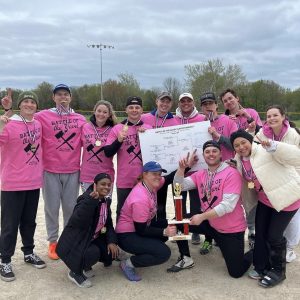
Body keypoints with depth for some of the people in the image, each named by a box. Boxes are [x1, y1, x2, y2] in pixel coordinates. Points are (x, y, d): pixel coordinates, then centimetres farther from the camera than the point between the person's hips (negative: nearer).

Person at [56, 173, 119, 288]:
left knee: (112, 251, -5)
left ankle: (85, 266, 18)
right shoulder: (86, 199, -24)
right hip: (74, 242, -8)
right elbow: (77, 221, -41)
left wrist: (111, 241, -7)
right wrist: (91, 200, -51)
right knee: (93, 253, -32)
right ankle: (75, 272, -2)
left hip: (92, 239, 8)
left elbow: (108, 224, 10)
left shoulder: (106, 201, 3)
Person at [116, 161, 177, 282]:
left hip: (142, 227, 10)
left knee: (170, 227, 10)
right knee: (164, 253, -20)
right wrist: (164, 232, -26)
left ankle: (145, 250, 13)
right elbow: (141, 230, -24)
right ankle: (129, 263, -5)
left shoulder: (151, 185, -4)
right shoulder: (141, 199, -29)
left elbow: (169, 179, 10)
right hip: (127, 236, -10)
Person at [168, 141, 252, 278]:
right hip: (211, 224, 6)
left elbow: (228, 205, -26)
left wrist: (202, 216, -28)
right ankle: (186, 259, 13)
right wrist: (181, 168, -21)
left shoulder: (231, 173, -18)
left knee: (236, 272, -4)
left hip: (231, 229, -5)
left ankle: (253, 253, 29)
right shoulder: (200, 174, 3)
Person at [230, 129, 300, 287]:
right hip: (265, 199, 7)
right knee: (260, 232, 10)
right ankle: (262, 267, 31)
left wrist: (273, 146, -44)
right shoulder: (239, 160, 0)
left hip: (286, 198, -7)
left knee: (274, 235, -4)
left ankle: (278, 271, 20)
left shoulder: (266, 151, -24)